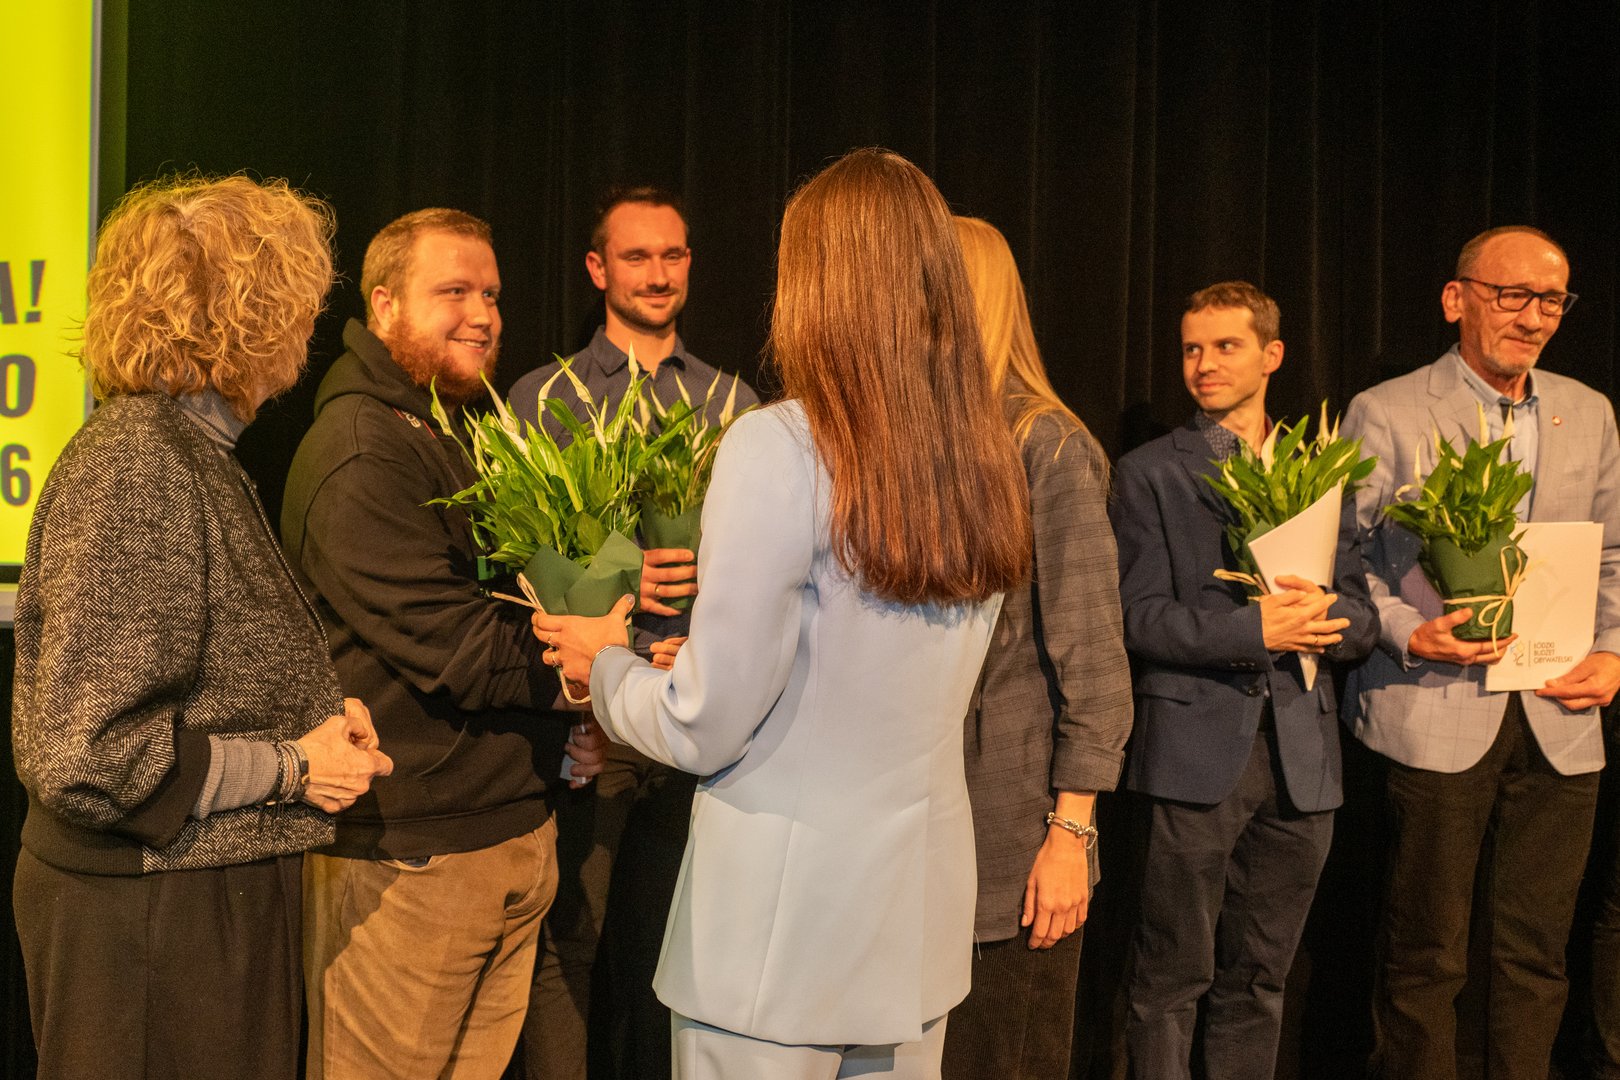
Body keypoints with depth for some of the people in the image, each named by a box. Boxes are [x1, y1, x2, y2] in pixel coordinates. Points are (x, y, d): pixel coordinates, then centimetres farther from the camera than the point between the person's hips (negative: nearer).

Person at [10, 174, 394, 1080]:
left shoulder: (191, 452, 11)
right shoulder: (134, 467, -19)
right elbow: (84, 755, -24)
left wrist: (318, 715, 2)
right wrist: (289, 767, -15)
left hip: (215, 898, 9)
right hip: (151, 925, -9)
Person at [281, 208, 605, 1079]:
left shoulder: (464, 440, 16)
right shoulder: (360, 453, -15)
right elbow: (456, 649, -21)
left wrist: (568, 715, 3)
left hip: (513, 836, 9)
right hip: (407, 858, -8)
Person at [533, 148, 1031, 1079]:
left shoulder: (782, 451, -18)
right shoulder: (987, 464, 0)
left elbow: (704, 729, -14)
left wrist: (605, 662, 6)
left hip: (786, 912, -6)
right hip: (924, 909, 6)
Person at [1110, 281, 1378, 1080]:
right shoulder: (1150, 473, 3)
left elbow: (1362, 621, 11)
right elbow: (1138, 618, -6)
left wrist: (1325, 612, -12)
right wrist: (1252, 630, -18)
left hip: (1301, 754, 4)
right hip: (1196, 751, -4)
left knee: (1259, 978, 12)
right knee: (1173, 979, 0)